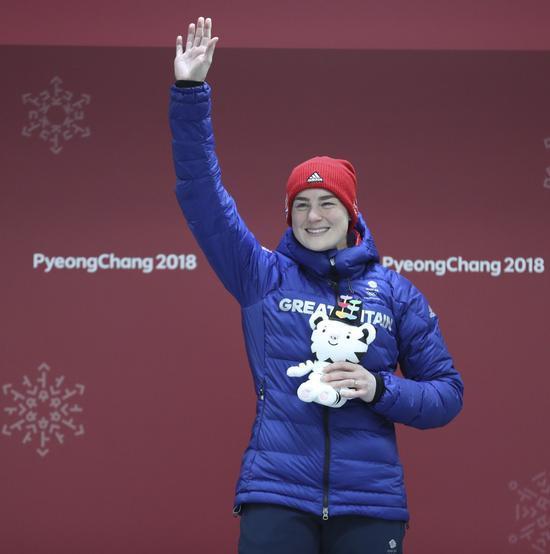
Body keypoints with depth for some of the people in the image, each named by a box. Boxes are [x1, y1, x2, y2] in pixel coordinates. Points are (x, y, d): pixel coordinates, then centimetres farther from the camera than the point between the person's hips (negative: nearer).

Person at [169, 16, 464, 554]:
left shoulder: (394, 292, 8)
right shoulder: (263, 275, 7)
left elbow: (447, 393, 9)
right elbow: (200, 191, 1)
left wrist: (379, 389, -10)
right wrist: (190, 91, -6)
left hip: (370, 502, 1)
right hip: (275, 495, -1)